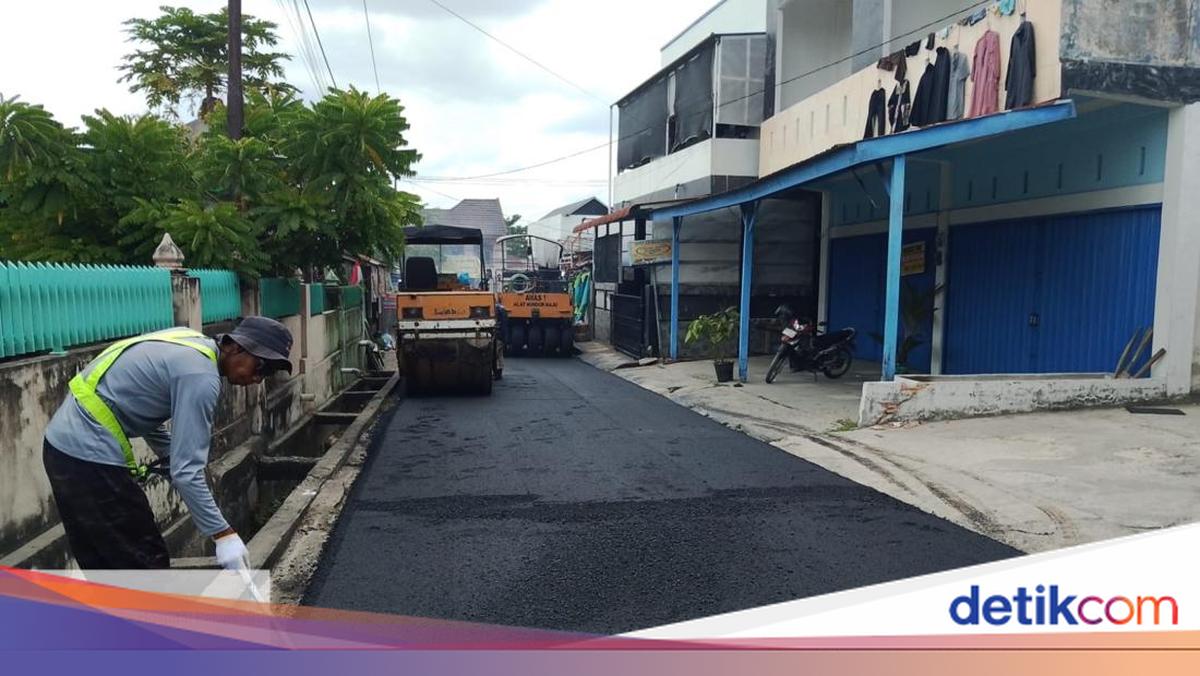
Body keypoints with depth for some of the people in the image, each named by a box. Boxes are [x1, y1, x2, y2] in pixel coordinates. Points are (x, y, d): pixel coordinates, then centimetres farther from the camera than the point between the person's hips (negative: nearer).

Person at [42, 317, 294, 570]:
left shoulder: (191, 343, 9)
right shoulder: (200, 375, -20)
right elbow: (187, 471, -22)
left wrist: (171, 461, 13)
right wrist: (223, 533, -17)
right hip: (90, 455, -10)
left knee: (103, 562, 19)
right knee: (145, 564, 1)